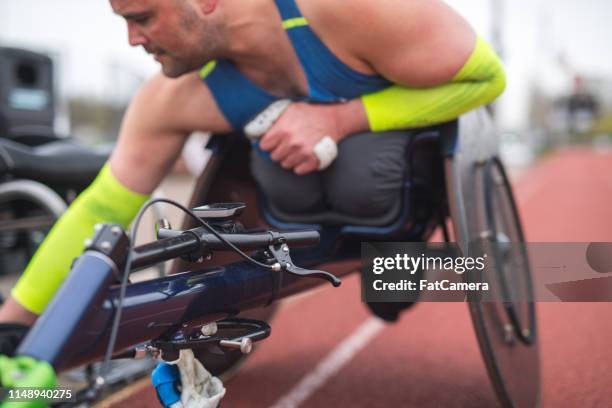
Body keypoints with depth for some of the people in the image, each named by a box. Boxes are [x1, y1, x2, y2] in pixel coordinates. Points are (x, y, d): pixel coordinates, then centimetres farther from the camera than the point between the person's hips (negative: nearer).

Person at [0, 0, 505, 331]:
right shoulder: (172, 102, -27)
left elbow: (487, 76, -31)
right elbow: (103, 209, -19)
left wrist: (336, 119, -40)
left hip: (426, 94, -2)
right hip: (313, 118, 3)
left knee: (359, 185, -32)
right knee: (287, 188, -30)